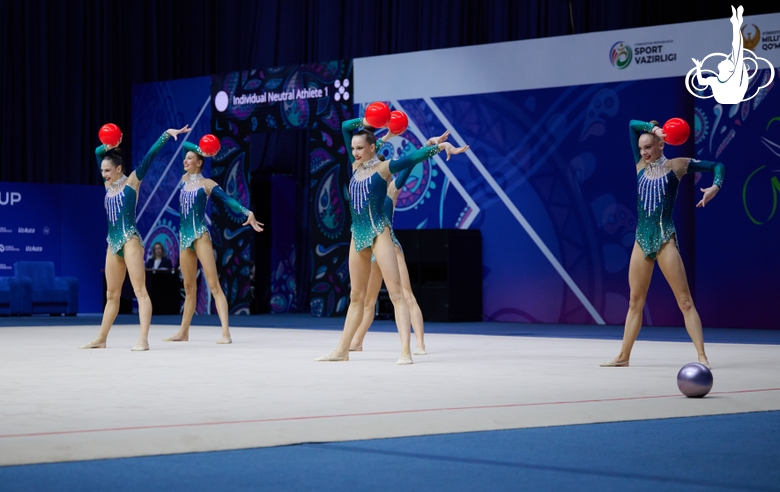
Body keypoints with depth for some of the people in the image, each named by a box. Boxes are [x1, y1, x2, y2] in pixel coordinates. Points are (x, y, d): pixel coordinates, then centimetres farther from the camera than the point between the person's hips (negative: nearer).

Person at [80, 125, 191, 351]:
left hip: (130, 240, -7)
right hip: (113, 244, 7)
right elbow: (98, 152, 21)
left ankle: (143, 340, -18)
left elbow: (150, 154, -7)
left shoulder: (132, 181, -1)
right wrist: (111, 145, 3)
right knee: (111, 294, 13)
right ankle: (101, 339, 19)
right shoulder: (109, 184, 14)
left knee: (140, 290, -11)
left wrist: (167, 134, -12)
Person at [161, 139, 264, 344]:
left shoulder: (207, 184, -4)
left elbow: (229, 200, -15)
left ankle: (226, 333, -19)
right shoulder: (184, 179, 13)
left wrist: (248, 213, -28)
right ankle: (183, 333, 22)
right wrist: (200, 150, 15)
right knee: (189, 288, 14)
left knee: (214, 285, -12)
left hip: (200, 235, -6)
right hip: (184, 236, 6)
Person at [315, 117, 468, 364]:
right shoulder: (356, 166, 12)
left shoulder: (383, 167, -5)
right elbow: (346, 126, 19)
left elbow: (415, 156, -18)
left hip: (379, 233, -7)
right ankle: (342, 350, 20)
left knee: (395, 292, -12)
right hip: (358, 234, 7)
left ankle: (406, 351, -21)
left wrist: (441, 146, -30)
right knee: (356, 296, 14)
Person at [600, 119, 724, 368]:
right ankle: (623, 356, 16)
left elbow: (717, 166, 5)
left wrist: (715, 187, -12)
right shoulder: (641, 165, 12)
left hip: (665, 239, -5)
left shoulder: (676, 165, 0)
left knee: (685, 301, -8)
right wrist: (652, 128, 0)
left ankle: (702, 356, -10)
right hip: (642, 240, 5)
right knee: (635, 302, 10)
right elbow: (633, 125, 14)